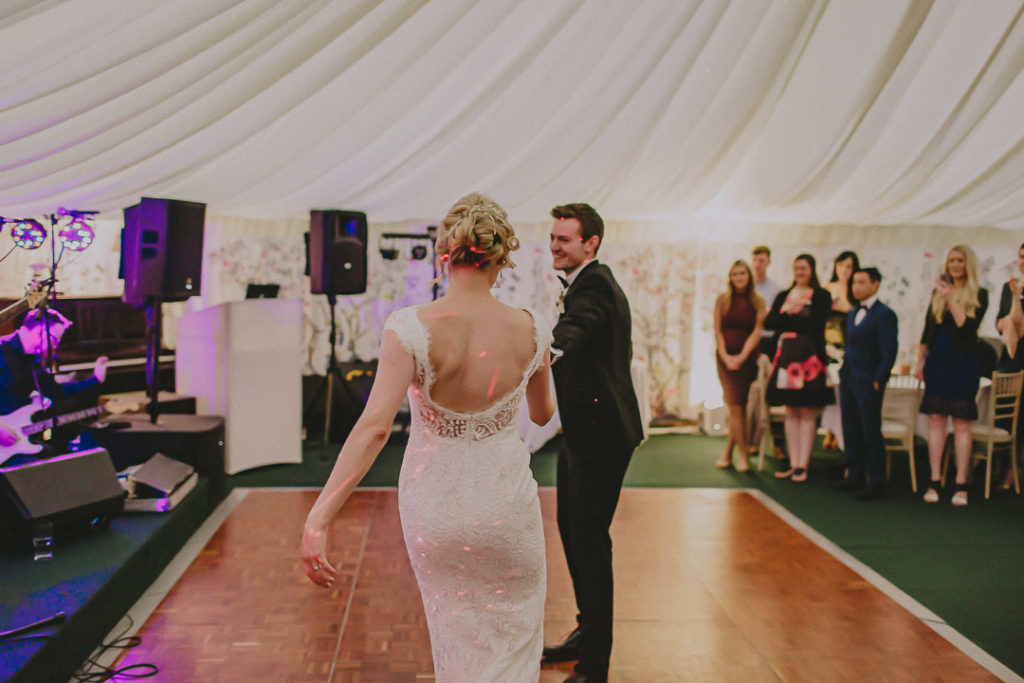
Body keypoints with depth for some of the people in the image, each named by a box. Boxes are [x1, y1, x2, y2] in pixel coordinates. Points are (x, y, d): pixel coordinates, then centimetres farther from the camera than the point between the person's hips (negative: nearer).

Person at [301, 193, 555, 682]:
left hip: (432, 508, 0)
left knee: (456, 640, 26)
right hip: (506, 509, 0)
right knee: (512, 641, 23)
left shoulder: (410, 328, -19)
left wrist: (318, 519, -29)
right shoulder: (530, 331, -12)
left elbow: (374, 426, -29)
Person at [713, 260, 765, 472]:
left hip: (747, 358, 0)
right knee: (735, 407, -6)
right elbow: (718, 330, 3)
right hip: (725, 357, 0)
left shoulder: (758, 302, 1)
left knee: (738, 407, 1)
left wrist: (741, 357, -13)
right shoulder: (722, 299, 4)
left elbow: (757, 332, -4)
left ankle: (727, 453, 10)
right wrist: (725, 356, -8)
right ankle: (743, 455, 0)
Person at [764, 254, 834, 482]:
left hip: (809, 357, -5)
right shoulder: (783, 296, 15)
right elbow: (769, 322, 3)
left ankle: (802, 465, 2)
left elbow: (815, 323, -12)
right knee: (791, 412, 8)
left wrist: (787, 318, -6)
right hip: (786, 356, 5)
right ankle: (793, 463, 14)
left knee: (807, 413, -2)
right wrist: (795, 317, -10)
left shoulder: (821, 296, 2)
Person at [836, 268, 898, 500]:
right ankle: (855, 475, 23)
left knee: (871, 433, -1)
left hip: (868, 383, -7)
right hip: (848, 381, 7)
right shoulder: (852, 313, 14)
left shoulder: (884, 315, -11)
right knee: (851, 430, 12)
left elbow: (889, 352, -14)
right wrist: (844, 370, 11)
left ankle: (877, 483, 7)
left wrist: (877, 381, -16)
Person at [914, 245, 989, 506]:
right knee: (936, 419, 2)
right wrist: (920, 361, 12)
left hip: (964, 362, -4)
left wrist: (951, 298, -16)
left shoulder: (979, 295, -1)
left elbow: (967, 326, -14)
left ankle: (961, 485, 2)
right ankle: (935, 482, 5)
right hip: (937, 360, 4)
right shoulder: (938, 292, 12)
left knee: (961, 422, -2)